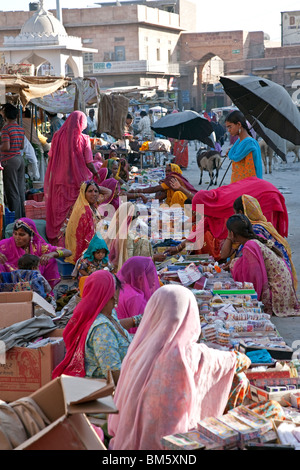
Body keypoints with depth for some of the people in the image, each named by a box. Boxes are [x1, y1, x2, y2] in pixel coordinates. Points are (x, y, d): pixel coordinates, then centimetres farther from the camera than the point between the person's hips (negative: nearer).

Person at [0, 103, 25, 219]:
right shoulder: (21, 129, 9)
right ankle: (22, 217, 17)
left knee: (12, 192, -4)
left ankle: (15, 218, -4)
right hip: (20, 159, 7)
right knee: (21, 190, 12)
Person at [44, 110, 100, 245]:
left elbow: (50, 157, 4)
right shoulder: (83, 139, -9)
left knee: (59, 210, 11)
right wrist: (96, 173, 7)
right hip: (77, 182, -3)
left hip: (59, 180, 3)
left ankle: (56, 238, 16)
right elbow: (89, 163, -9)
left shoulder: (58, 136, -2)